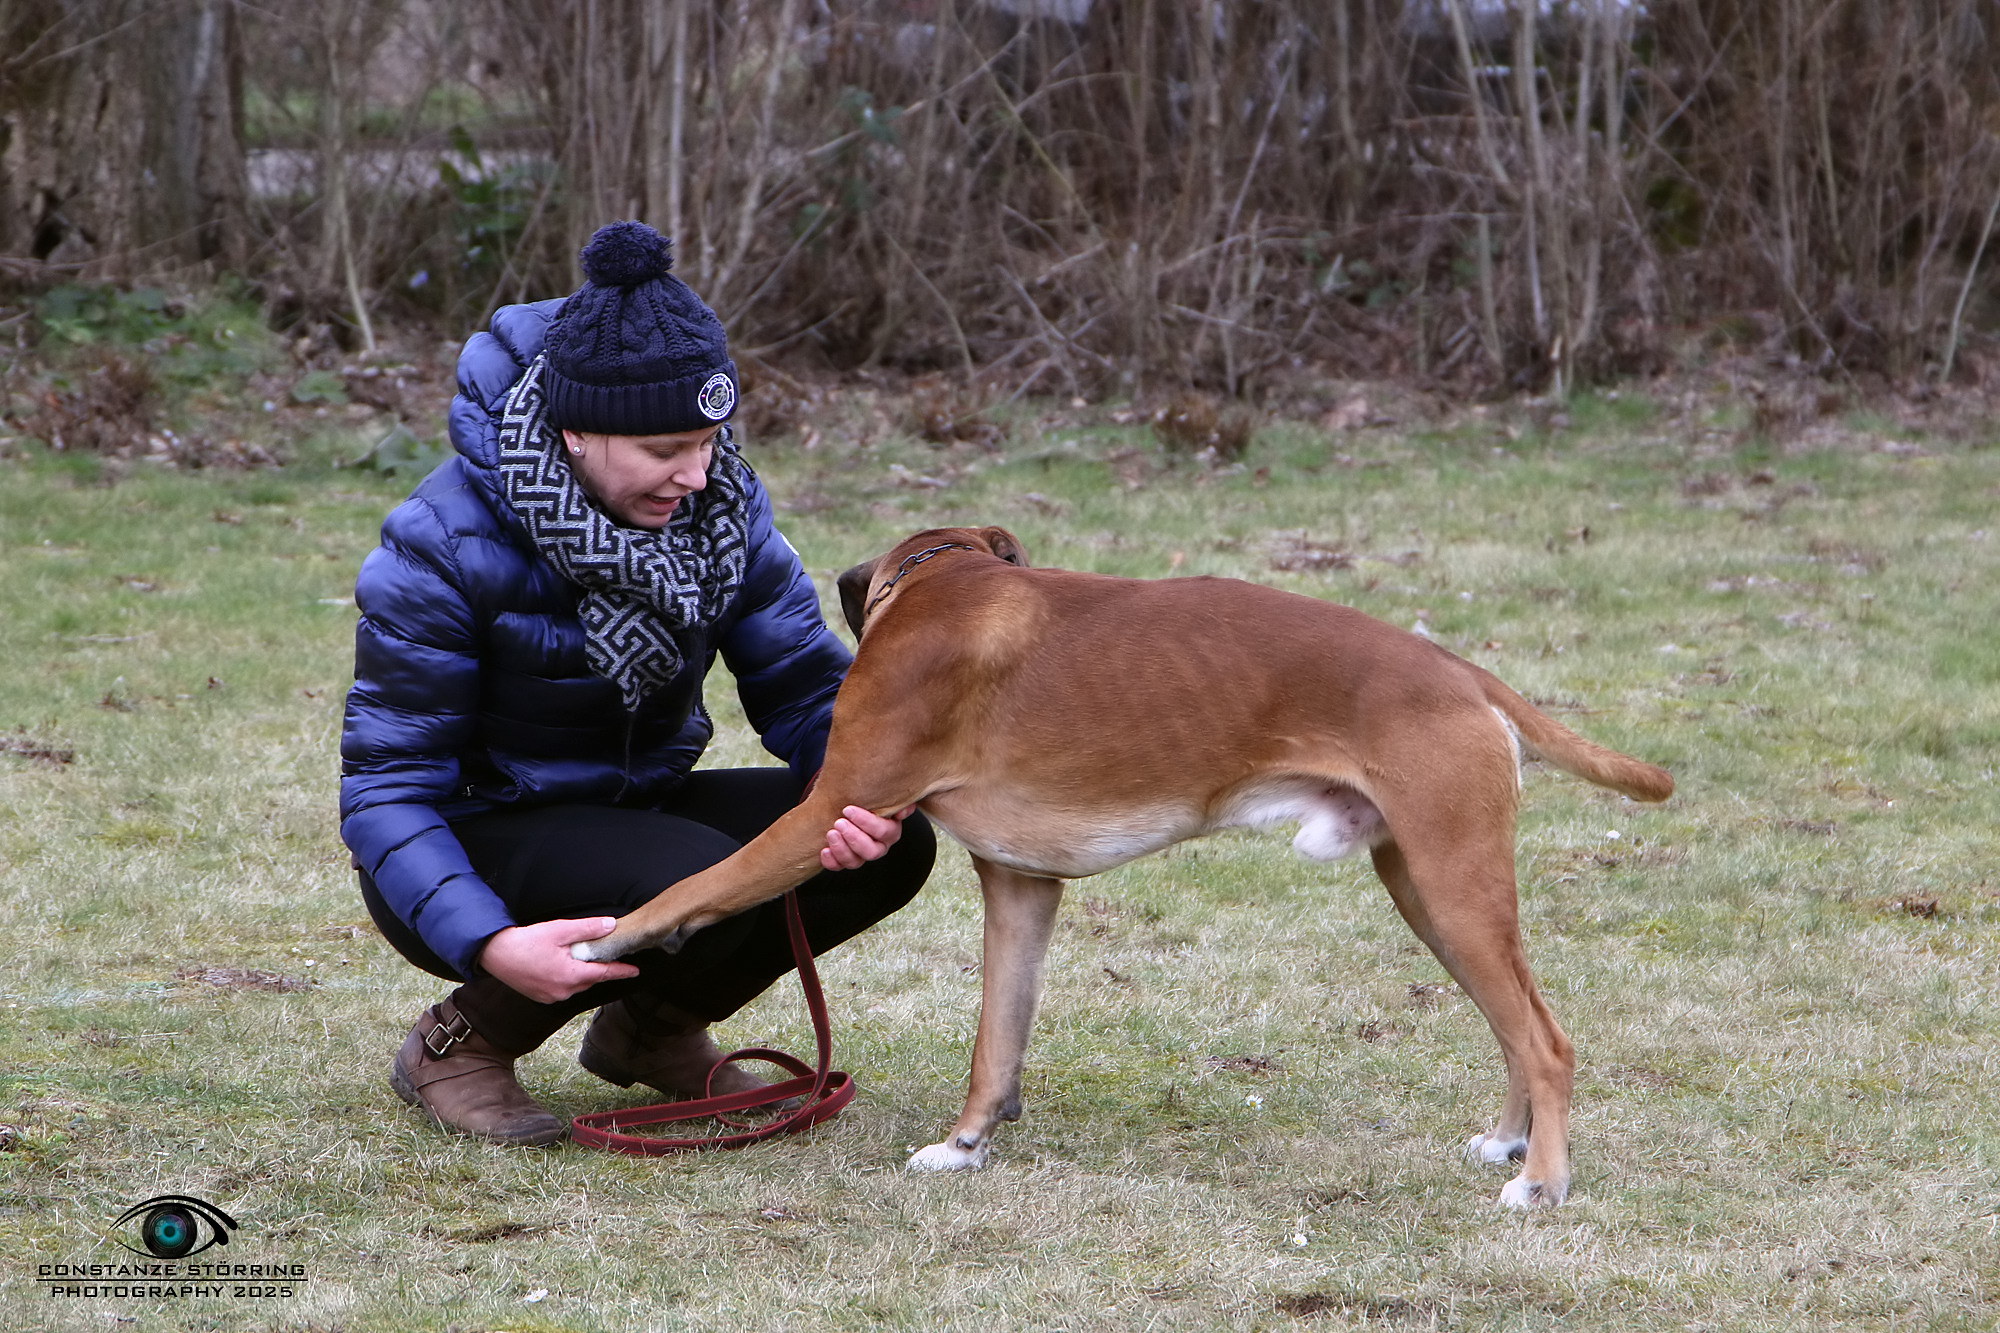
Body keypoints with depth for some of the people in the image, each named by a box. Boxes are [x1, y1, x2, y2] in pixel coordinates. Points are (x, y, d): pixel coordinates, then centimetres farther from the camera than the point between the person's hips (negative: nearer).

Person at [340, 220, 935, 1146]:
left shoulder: (719, 500, -8)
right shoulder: (446, 546, -24)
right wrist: (490, 944, -39)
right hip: (477, 847, -6)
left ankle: (653, 1023, 7)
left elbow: (805, 685, -2)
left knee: (891, 844, -15)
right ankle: (462, 1041, -9)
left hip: (636, 812, 6)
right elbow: (387, 789, -23)